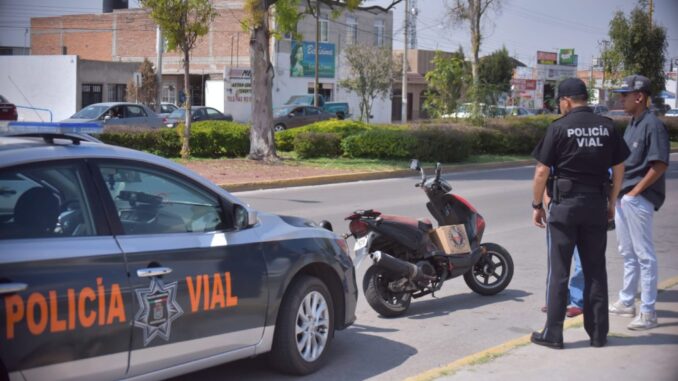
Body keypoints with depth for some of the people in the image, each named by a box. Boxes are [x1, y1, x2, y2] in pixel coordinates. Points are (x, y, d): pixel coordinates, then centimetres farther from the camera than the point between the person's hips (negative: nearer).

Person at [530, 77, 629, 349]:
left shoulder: (559, 128, -8)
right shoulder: (607, 127, 4)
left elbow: (542, 171, -9)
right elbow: (619, 168, 9)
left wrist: (537, 205, 0)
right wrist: (611, 202, 18)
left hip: (565, 204, -4)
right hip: (597, 204, 4)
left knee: (559, 271, 2)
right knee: (595, 270, 10)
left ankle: (553, 333, 5)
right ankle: (598, 333, 15)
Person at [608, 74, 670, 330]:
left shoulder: (652, 125, -14)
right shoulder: (631, 124, 14)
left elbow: (660, 164, -20)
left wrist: (635, 192, -18)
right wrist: (617, 192, 13)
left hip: (639, 199, -10)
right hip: (622, 197, 10)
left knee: (644, 254, -6)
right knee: (628, 252, 18)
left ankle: (648, 312, -2)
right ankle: (626, 303, 30)